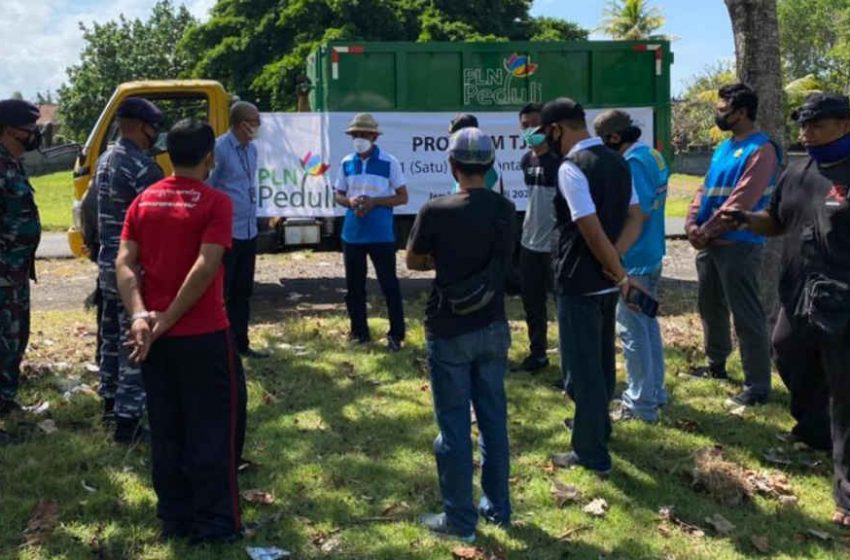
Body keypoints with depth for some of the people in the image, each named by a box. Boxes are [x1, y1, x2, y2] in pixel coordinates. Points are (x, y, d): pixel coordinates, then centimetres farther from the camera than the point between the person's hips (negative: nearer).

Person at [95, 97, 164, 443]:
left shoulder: (105, 161, 11)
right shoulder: (142, 167, -20)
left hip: (109, 263, 10)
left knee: (113, 334, 20)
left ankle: (111, 400, 34)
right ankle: (128, 421, -1)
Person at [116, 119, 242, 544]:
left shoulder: (143, 201, 7)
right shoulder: (215, 202, -9)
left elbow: (124, 262, -2)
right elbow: (205, 267, -19)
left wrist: (140, 316, -11)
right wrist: (167, 320, -15)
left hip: (152, 337, 5)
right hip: (204, 336, -5)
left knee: (166, 431, 13)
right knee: (211, 431, 5)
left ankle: (175, 519, 21)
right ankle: (215, 525, 11)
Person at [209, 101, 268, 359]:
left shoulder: (252, 149, 10)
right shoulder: (219, 149, -15)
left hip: (248, 232, 8)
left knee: (243, 291, 15)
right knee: (219, 291, -1)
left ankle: (240, 343, 26)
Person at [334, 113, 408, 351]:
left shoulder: (389, 162, -6)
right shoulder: (346, 163, 6)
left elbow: (402, 197, -4)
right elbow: (338, 195, 14)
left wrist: (374, 201, -18)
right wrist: (350, 201, -10)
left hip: (381, 235, -4)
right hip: (352, 234, 5)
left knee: (389, 284, 0)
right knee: (353, 286, 11)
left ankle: (396, 334, 10)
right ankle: (359, 331, 25)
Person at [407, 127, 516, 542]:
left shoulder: (436, 211, -16)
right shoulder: (505, 210, 0)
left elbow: (413, 262, -3)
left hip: (450, 332, -5)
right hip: (493, 328, 5)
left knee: (454, 424, 4)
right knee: (494, 419, 15)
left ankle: (460, 518, 12)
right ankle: (497, 506, 26)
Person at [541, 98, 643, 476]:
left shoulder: (571, 168, -21)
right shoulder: (616, 162, 8)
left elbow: (593, 232, -25)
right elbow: (635, 218, 7)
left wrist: (620, 274, -14)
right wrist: (615, 267, -6)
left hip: (580, 283, -9)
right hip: (605, 282, 9)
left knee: (582, 368, 2)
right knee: (601, 359, 23)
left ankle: (592, 454, 10)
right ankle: (597, 424, 42)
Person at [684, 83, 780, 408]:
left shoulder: (761, 150, -13)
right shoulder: (723, 148, 16)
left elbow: (742, 200, -19)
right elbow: (705, 189, 14)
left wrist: (707, 230, -15)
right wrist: (692, 223, -2)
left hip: (738, 245, -9)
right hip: (709, 244, 9)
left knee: (746, 316, -6)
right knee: (710, 307, 19)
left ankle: (757, 386, 0)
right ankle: (716, 365, 36)